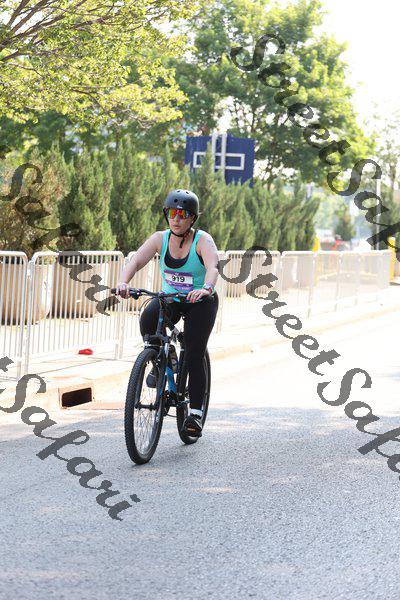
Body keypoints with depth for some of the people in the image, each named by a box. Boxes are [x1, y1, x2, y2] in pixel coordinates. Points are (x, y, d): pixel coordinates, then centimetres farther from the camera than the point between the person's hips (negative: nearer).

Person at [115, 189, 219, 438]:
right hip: (169, 298, 3)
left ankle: (195, 413, -2)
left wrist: (206, 288, -58)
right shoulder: (160, 239, -9)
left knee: (194, 357, -13)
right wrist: (124, 282, -43)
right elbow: (136, 261, -22)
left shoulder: (203, 241, -18)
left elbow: (213, 267, -36)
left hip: (201, 303, -2)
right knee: (148, 320, -30)